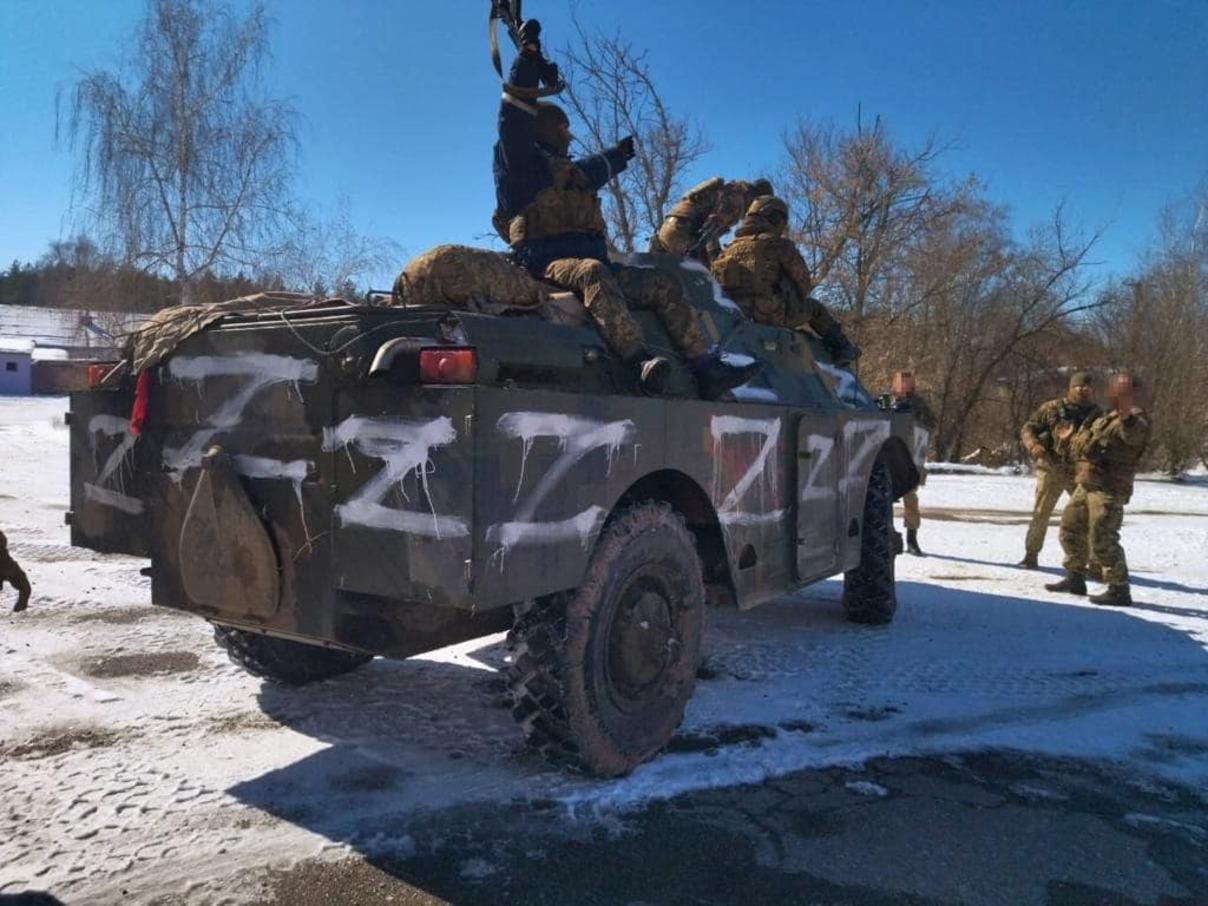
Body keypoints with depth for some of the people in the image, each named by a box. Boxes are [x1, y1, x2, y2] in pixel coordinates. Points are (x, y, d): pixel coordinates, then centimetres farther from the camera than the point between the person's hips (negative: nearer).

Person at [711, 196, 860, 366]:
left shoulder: (730, 249, 15)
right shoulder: (779, 244, -1)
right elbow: (802, 279, 2)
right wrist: (799, 298, 25)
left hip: (737, 318, 6)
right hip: (773, 314, -6)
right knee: (814, 307, 19)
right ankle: (841, 347, 20)